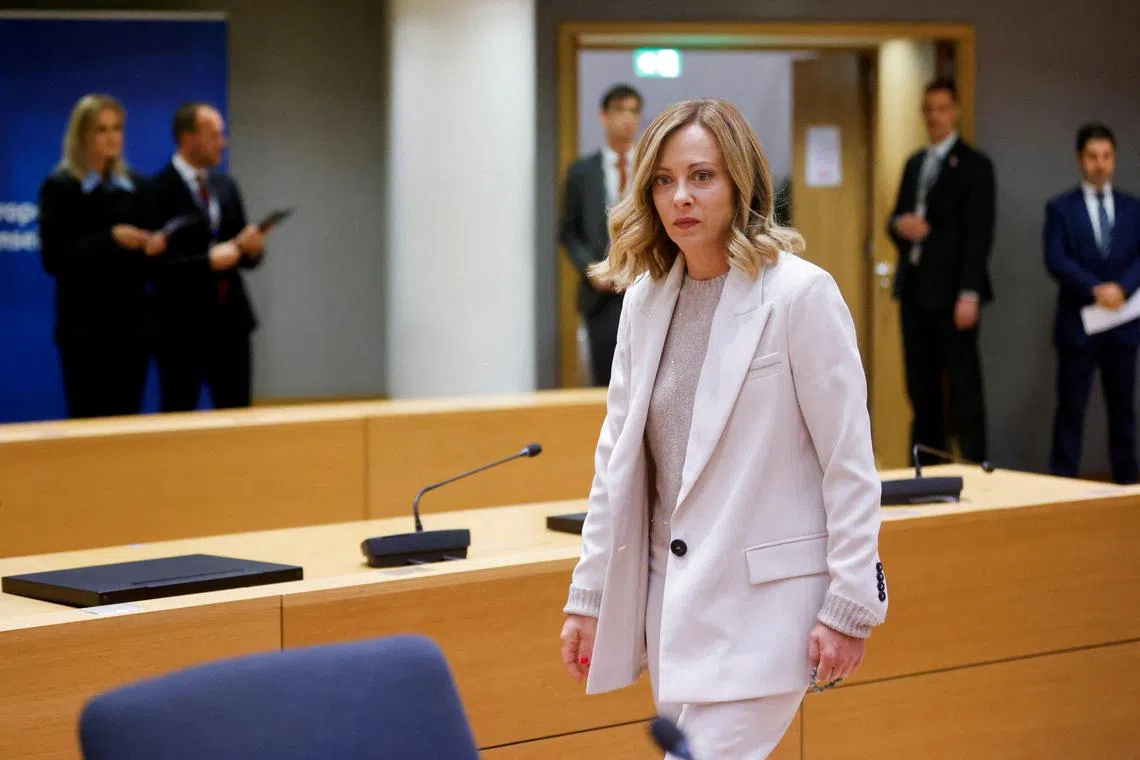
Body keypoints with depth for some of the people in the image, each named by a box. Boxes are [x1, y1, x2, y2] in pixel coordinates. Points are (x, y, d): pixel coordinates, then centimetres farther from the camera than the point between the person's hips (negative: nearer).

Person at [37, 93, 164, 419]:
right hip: (85, 325, -4)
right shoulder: (59, 187, -3)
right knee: (88, 421, -4)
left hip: (132, 320, 4)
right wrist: (109, 239, -18)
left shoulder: (135, 185, 12)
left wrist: (152, 249, -5)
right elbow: (53, 259, -10)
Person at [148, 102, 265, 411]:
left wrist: (251, 247, -5)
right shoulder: (158, 191, -10)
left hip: (229, 319, 6)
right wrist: (208, 261, -21)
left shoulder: (226, 186, 11)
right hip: (181, 325, -6)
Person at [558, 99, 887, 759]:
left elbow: (850, 464, -10)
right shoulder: (646, 300, 8)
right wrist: (589, 595, 13)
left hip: (763, 599, -6)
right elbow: (617, 460, 13)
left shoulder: (800, 294, -11)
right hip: (672, 596, 7)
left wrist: (850, 608, -11)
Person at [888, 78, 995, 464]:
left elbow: (980, 232, -10)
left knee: (963, 385, -5)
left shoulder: (974, 165, -3)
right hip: (914, 287, 6)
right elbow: (896, 218, 20)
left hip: (951, 290, -6)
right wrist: (900, 224, -6)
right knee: (921, 385, 7)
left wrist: (970, 293, -18)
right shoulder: (914, 164, 17)